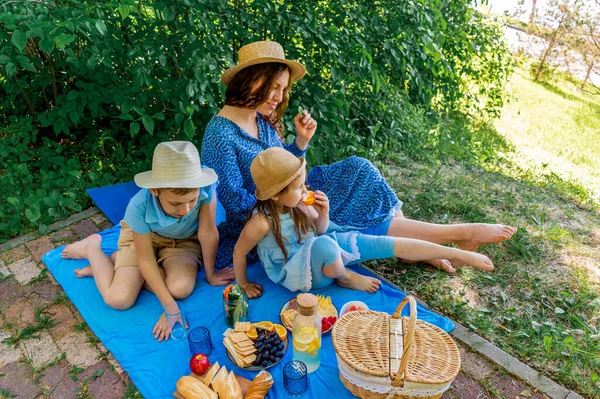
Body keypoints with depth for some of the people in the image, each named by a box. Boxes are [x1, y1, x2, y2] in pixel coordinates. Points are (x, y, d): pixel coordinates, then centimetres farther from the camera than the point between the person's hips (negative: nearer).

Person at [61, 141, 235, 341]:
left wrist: (211, 274, -12)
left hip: (184, 238, 2)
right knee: (119, 300, -14)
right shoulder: (139, 207, -38)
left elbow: (208, 233, -25)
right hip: (143, 236, -2)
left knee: (181, 289, -24)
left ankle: (116, 261, 4)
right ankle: (92, 246, 16)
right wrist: (170, 306, -23)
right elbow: (146, 259, -24)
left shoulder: (205, 184, -39)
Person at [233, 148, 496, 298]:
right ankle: (345, 278, -5)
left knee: (382, 244, -7)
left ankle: (460, 255, 0)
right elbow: (239, 252, -14)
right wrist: (243, 284, -2)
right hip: (294, 275, -6)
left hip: (315, 253, 6)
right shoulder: (262, 222, -28)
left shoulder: (299, 203, -10)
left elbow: (320, 230, 3)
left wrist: (323, 214, -18)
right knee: (324, 245, -42)